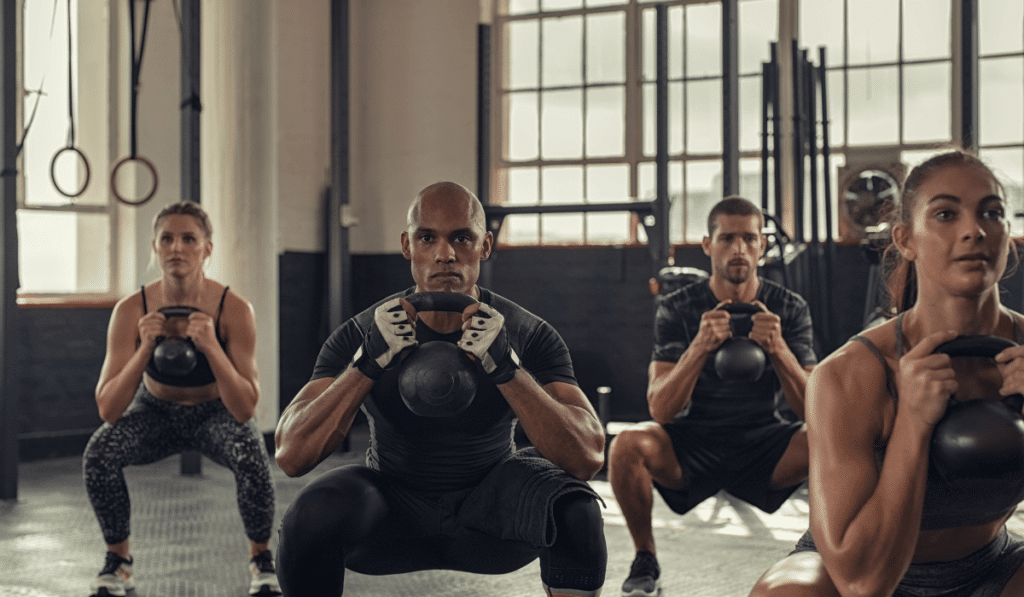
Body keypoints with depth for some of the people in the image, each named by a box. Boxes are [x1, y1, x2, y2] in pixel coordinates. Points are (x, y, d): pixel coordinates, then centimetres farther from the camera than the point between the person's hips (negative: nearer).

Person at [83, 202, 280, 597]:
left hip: (216, 413, -1)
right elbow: (108, 411, -26)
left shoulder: (234, 309, -27)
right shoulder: (132, 311, -24)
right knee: (99, 452, -27)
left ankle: (261, 559, -5)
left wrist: (210, 346, -42)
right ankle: (118, 561, -2)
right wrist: (145, 348, -39)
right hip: (156, 412, 1)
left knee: (252, 456, -33)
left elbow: (246, 410, -29)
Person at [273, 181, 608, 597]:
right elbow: (291, 456, -23)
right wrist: (368, 362, -35)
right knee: (311, 516, -31)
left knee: (574, 507, -33)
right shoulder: (361, 336, -14)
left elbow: (589, 457, -27)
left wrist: (505, 366, -38)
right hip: (394, 511, 1)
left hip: (490, 510, -1)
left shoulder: (530, 336, -15)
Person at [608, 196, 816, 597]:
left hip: (762, 443, 1)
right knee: (628, 445, -31)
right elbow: (661, 411, -18)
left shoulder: (790, 308, -4)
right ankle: (645, 561, -6)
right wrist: (701, 347, -35)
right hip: (693, 443, 0)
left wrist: (778, 349, -32)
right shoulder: (677, 309, -8)